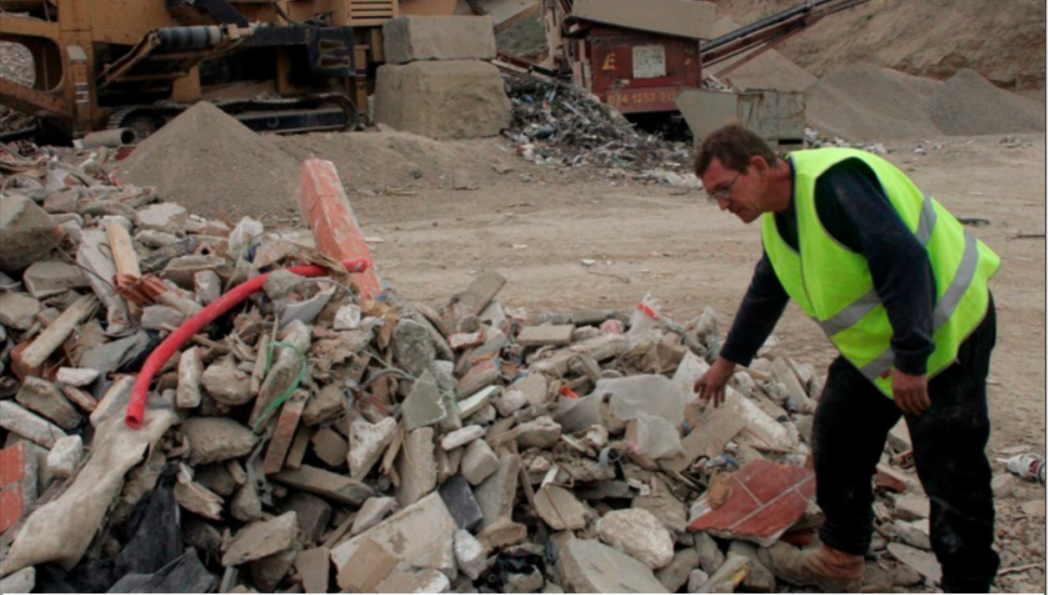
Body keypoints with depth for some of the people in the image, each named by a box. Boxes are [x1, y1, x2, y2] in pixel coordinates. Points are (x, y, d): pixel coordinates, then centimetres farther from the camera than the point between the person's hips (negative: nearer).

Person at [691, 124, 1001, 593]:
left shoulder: (835, 184, -26)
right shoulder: (777, 217, 5)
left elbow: (904, 261, -31)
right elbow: (765, 294, 21)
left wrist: (910, 360, -29)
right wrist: (728, 361, 29)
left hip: (943, 334, -9)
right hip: (873, 344, 10)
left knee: (950, 471, -3)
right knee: (837, 441, 13)